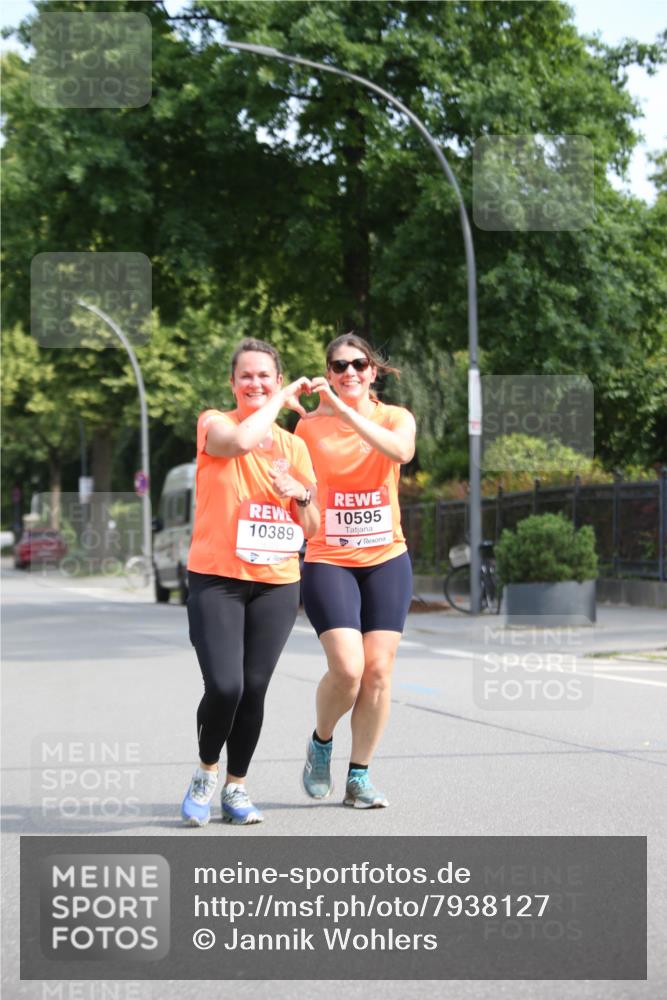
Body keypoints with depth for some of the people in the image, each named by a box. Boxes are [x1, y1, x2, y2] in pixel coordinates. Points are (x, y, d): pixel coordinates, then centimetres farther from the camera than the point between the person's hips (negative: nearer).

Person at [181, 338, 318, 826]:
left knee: (254, 689, 0)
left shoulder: (294, 446, 13)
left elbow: (311, 527, 15)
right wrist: (282, 399, -11)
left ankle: (236, 788, 17)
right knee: (224, 687, -15)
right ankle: (206, 772, 11)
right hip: (217, 580, -4)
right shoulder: (215, 423, 1)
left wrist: (300, 493, -6)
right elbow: (240, 441, -25)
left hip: (276, 584, 4)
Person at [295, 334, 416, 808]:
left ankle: (359, 777, 10)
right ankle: (321, 742, 13)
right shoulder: (309, 425, 2)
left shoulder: (396, 418, 1)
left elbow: (401, 451, -23)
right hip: (327, 560, -2)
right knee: (347, 667, -16)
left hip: (386, 559, 2)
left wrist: (343, 410, -28)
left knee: (378, 671, -3)